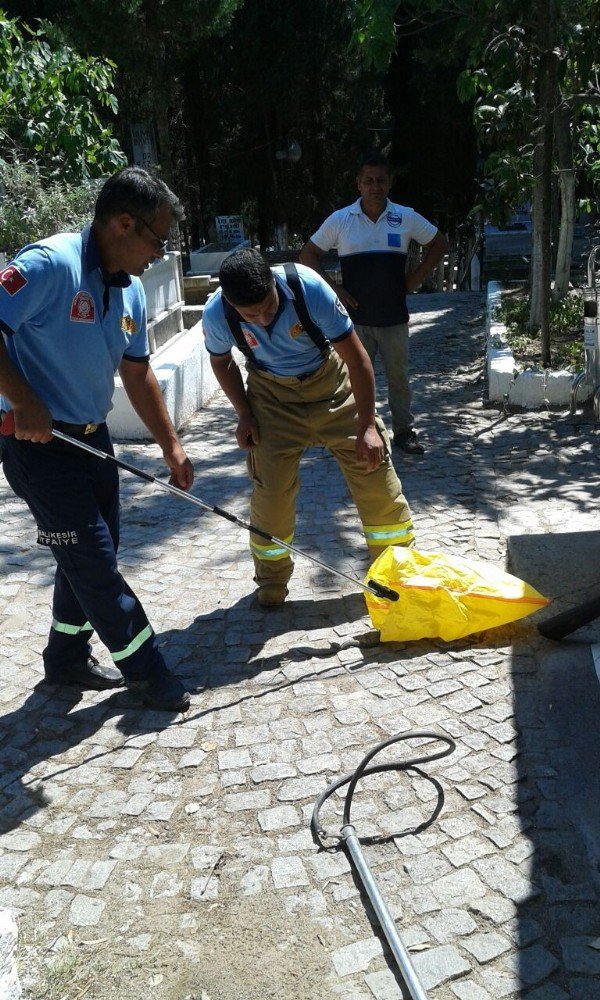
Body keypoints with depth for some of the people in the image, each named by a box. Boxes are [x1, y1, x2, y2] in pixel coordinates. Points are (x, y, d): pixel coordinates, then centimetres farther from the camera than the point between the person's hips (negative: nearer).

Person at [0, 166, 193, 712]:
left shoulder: (131, 290, 5)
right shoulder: (50, 263, -21)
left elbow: (138, 374, 12)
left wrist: (171, 446, 12)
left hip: (92, 437, 9)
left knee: (92, 555, 17)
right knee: (94, 559, 0)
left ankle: (68, 658, 36)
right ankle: (144, 669, 14)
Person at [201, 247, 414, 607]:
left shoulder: (309, 288, -32)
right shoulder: (216, 315, -24)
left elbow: (356, 357, -23)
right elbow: (222, 361, 2)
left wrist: (367, 426, -23)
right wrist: (244, 413, -4)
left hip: (331, 383, -1)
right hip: (273, 395, 1)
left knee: (377, 479, -2)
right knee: (271, 490, -5)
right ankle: (272, 583, 18)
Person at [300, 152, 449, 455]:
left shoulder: (406, 218, 1)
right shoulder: (340, 220, -2)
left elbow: (439, 244, 13)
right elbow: (308, 254, 5)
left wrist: (416, 277, 3)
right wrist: (332, 289, -4)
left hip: (394, 316, 1)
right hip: (355, 316, -1)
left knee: (398, 375, 9)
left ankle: (404, 431, 22)